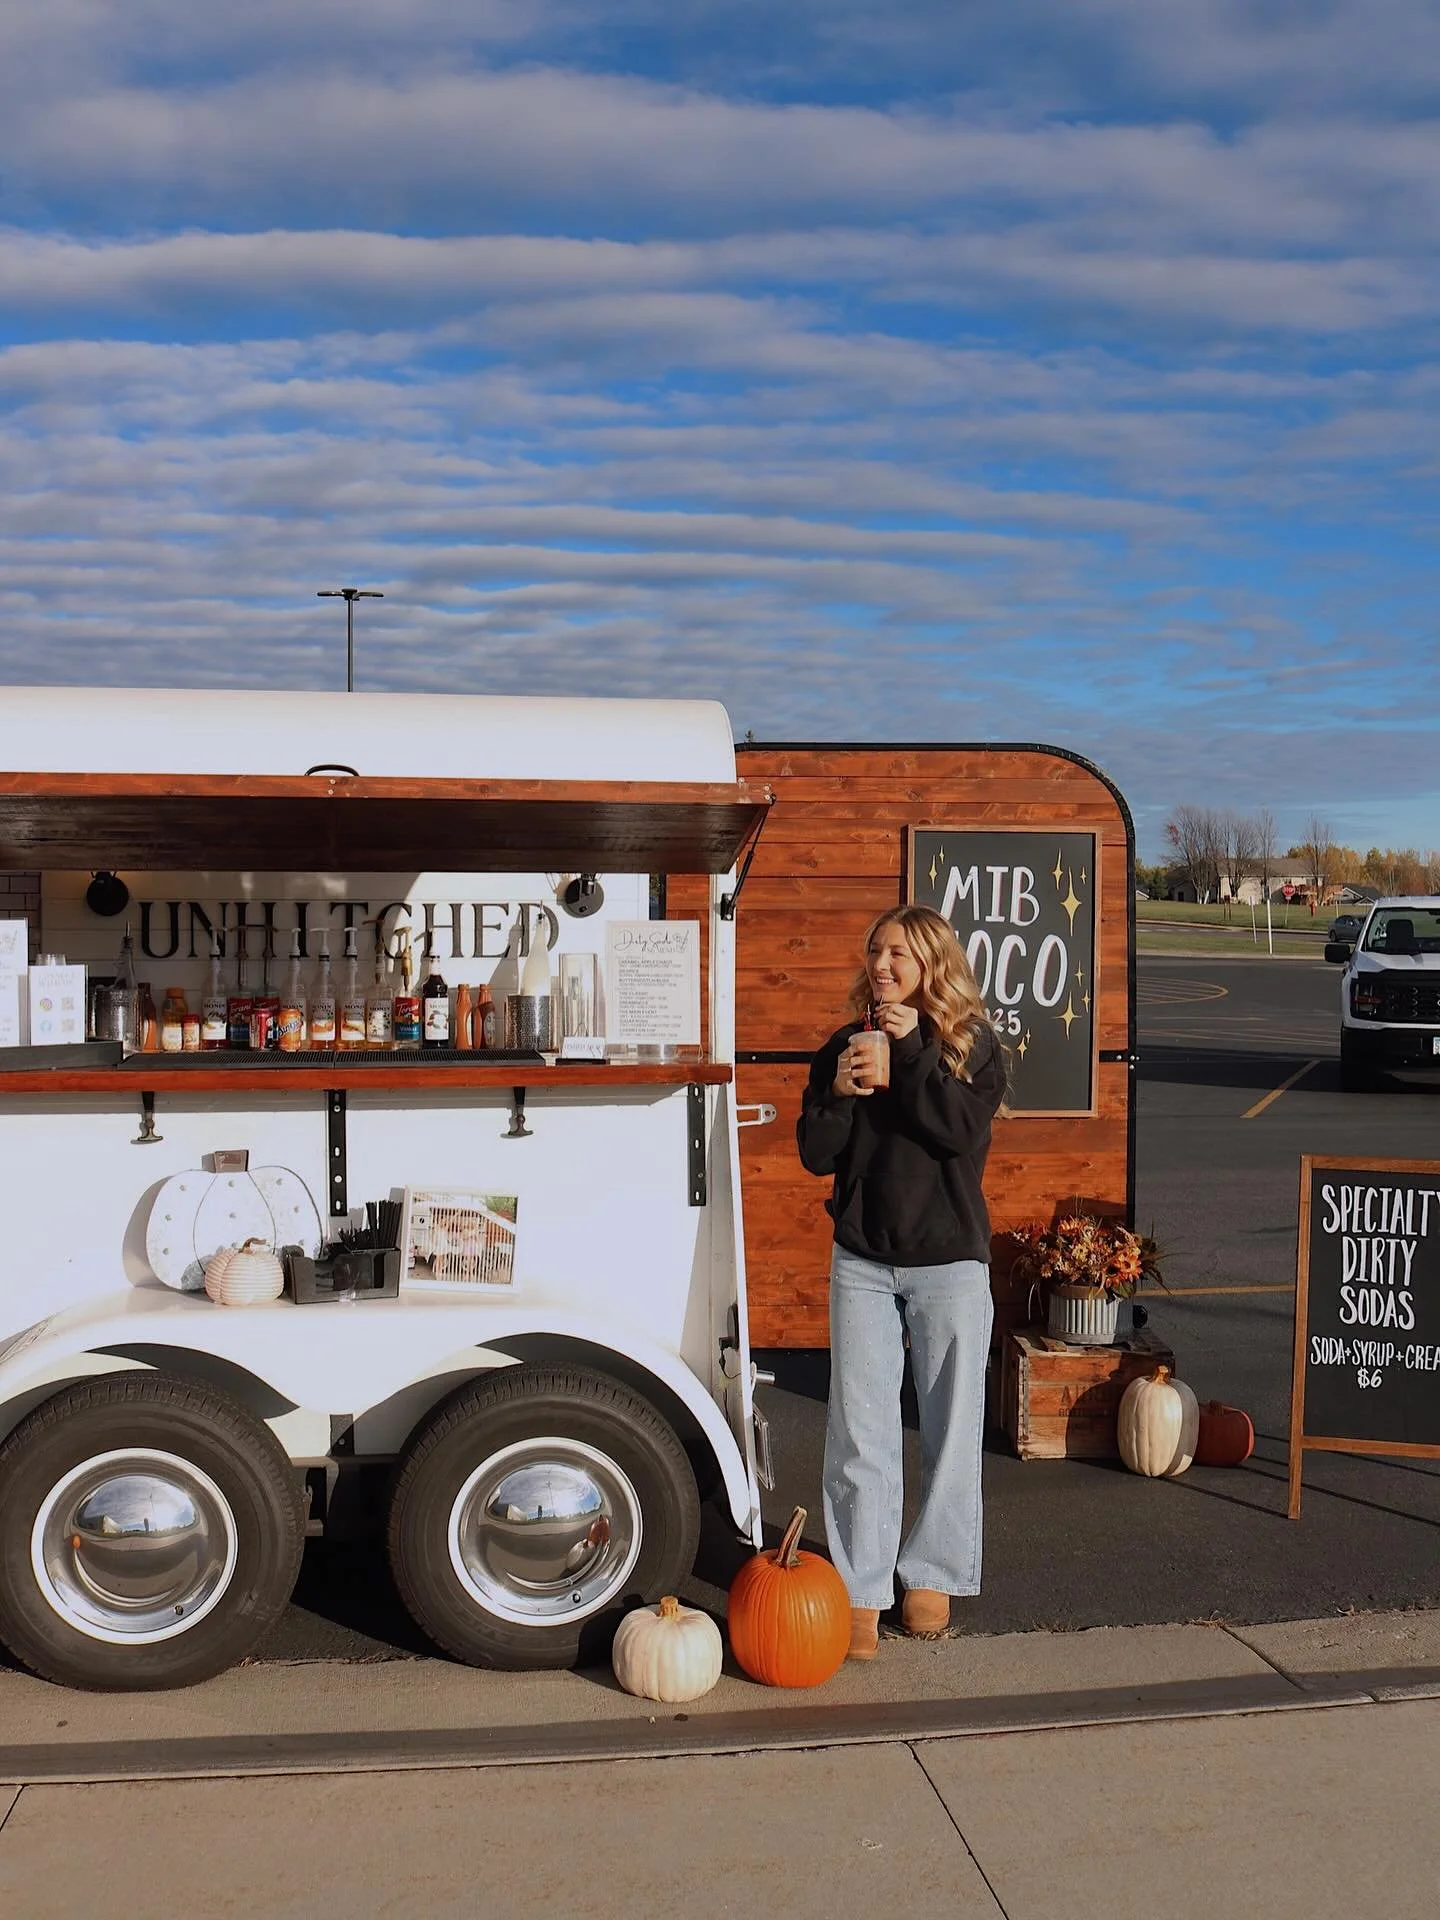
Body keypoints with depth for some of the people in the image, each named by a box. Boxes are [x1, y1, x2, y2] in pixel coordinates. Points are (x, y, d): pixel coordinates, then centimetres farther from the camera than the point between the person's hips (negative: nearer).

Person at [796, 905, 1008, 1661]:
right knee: (859, 1434, 0)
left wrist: (911, 1051, -20)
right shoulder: (844, 1046, 5)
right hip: (862, 1262, 2)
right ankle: (860, 1593, 7)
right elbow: (814, 1153, 0)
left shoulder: (973, 1045, -2)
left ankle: (932, 1576, 24)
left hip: (950, 1263, -2)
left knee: (951, 1427, 8)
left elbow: (962, 1130, -18)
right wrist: (840, 1092, -17)